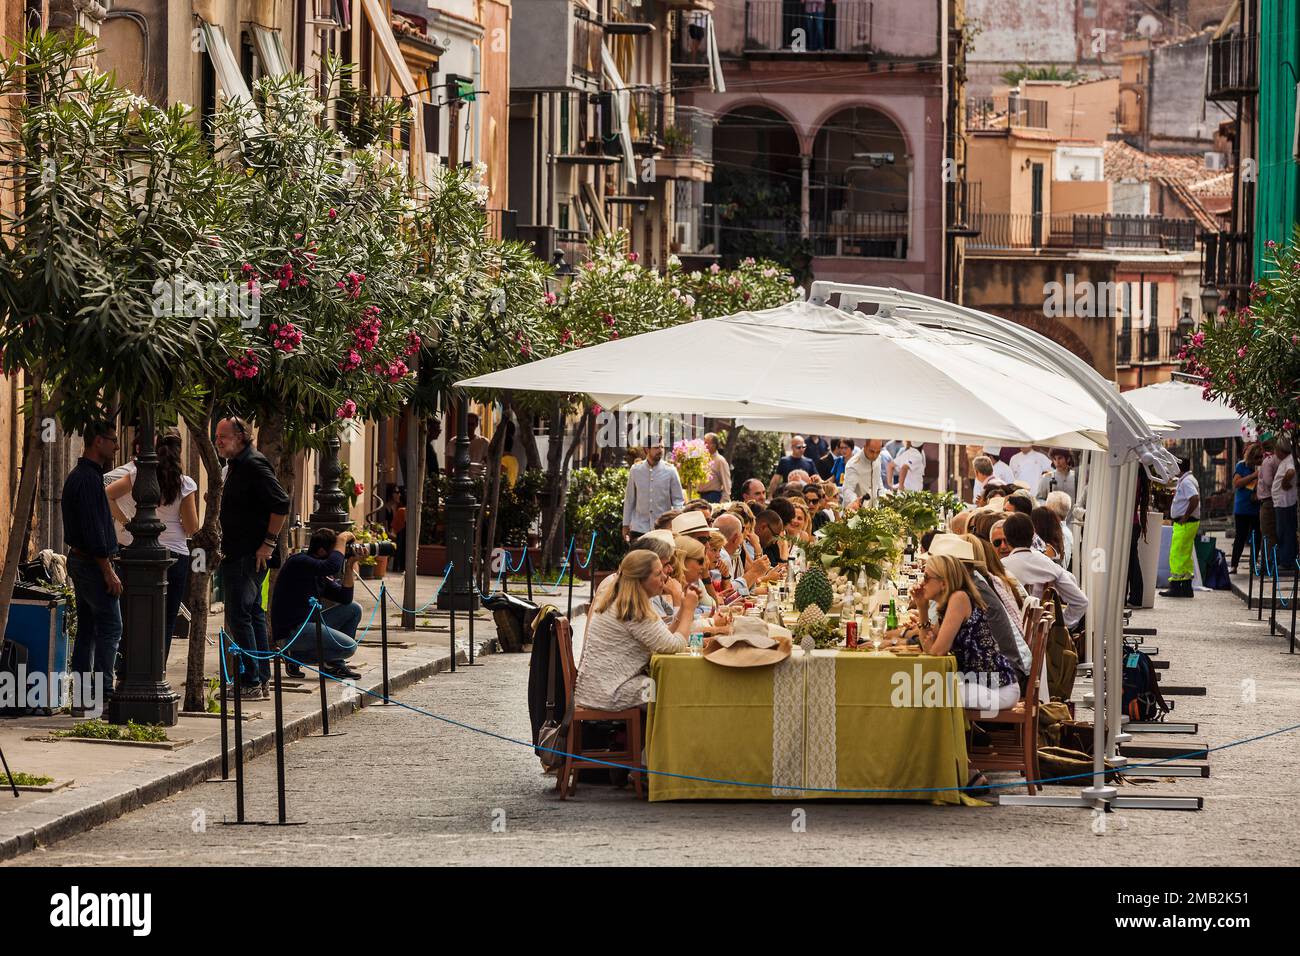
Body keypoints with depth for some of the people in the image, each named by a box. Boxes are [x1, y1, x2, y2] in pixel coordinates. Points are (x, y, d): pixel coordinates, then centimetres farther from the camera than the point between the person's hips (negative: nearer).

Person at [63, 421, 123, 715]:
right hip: (93, 563, -10)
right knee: (110, 628, -8)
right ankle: (103, 694, -11)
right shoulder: (89, 479, -17)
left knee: (87, 629, 10)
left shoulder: (78, 476, 16)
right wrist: (108, 571, -20)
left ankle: (81, 698, 11)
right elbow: (94, 530, -22)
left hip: (79, 559, 11)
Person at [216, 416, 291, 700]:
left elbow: (281, 504, -21)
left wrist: (268, 543, -20)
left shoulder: (254, 465, -15)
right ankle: (261, 681, 17)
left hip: (249, 556, -11)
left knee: (239, 616, -11)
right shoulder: (236, 465, 17)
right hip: (238, 555, 11)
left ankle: (251, 682, -9)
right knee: (253, 615, 12)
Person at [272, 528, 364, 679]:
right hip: (290, 632, -10)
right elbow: (332, 566, -30)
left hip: (308, 624, 10)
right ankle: (296, 656, -5)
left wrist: (350, 566, 5)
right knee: (349, 647, -18)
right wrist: (342, 539, -16)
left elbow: (345, 598, 12)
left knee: (354, 609, 11)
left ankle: (335, 664, 8)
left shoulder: (320, 575, 16)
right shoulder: (298, 562, -13)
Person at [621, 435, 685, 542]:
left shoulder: (670, 471, 0)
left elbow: (678, 499, 4)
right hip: (639, 528, 1)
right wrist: (626, 524, 10)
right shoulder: (635, 470, 3)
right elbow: (629, 500, 10)